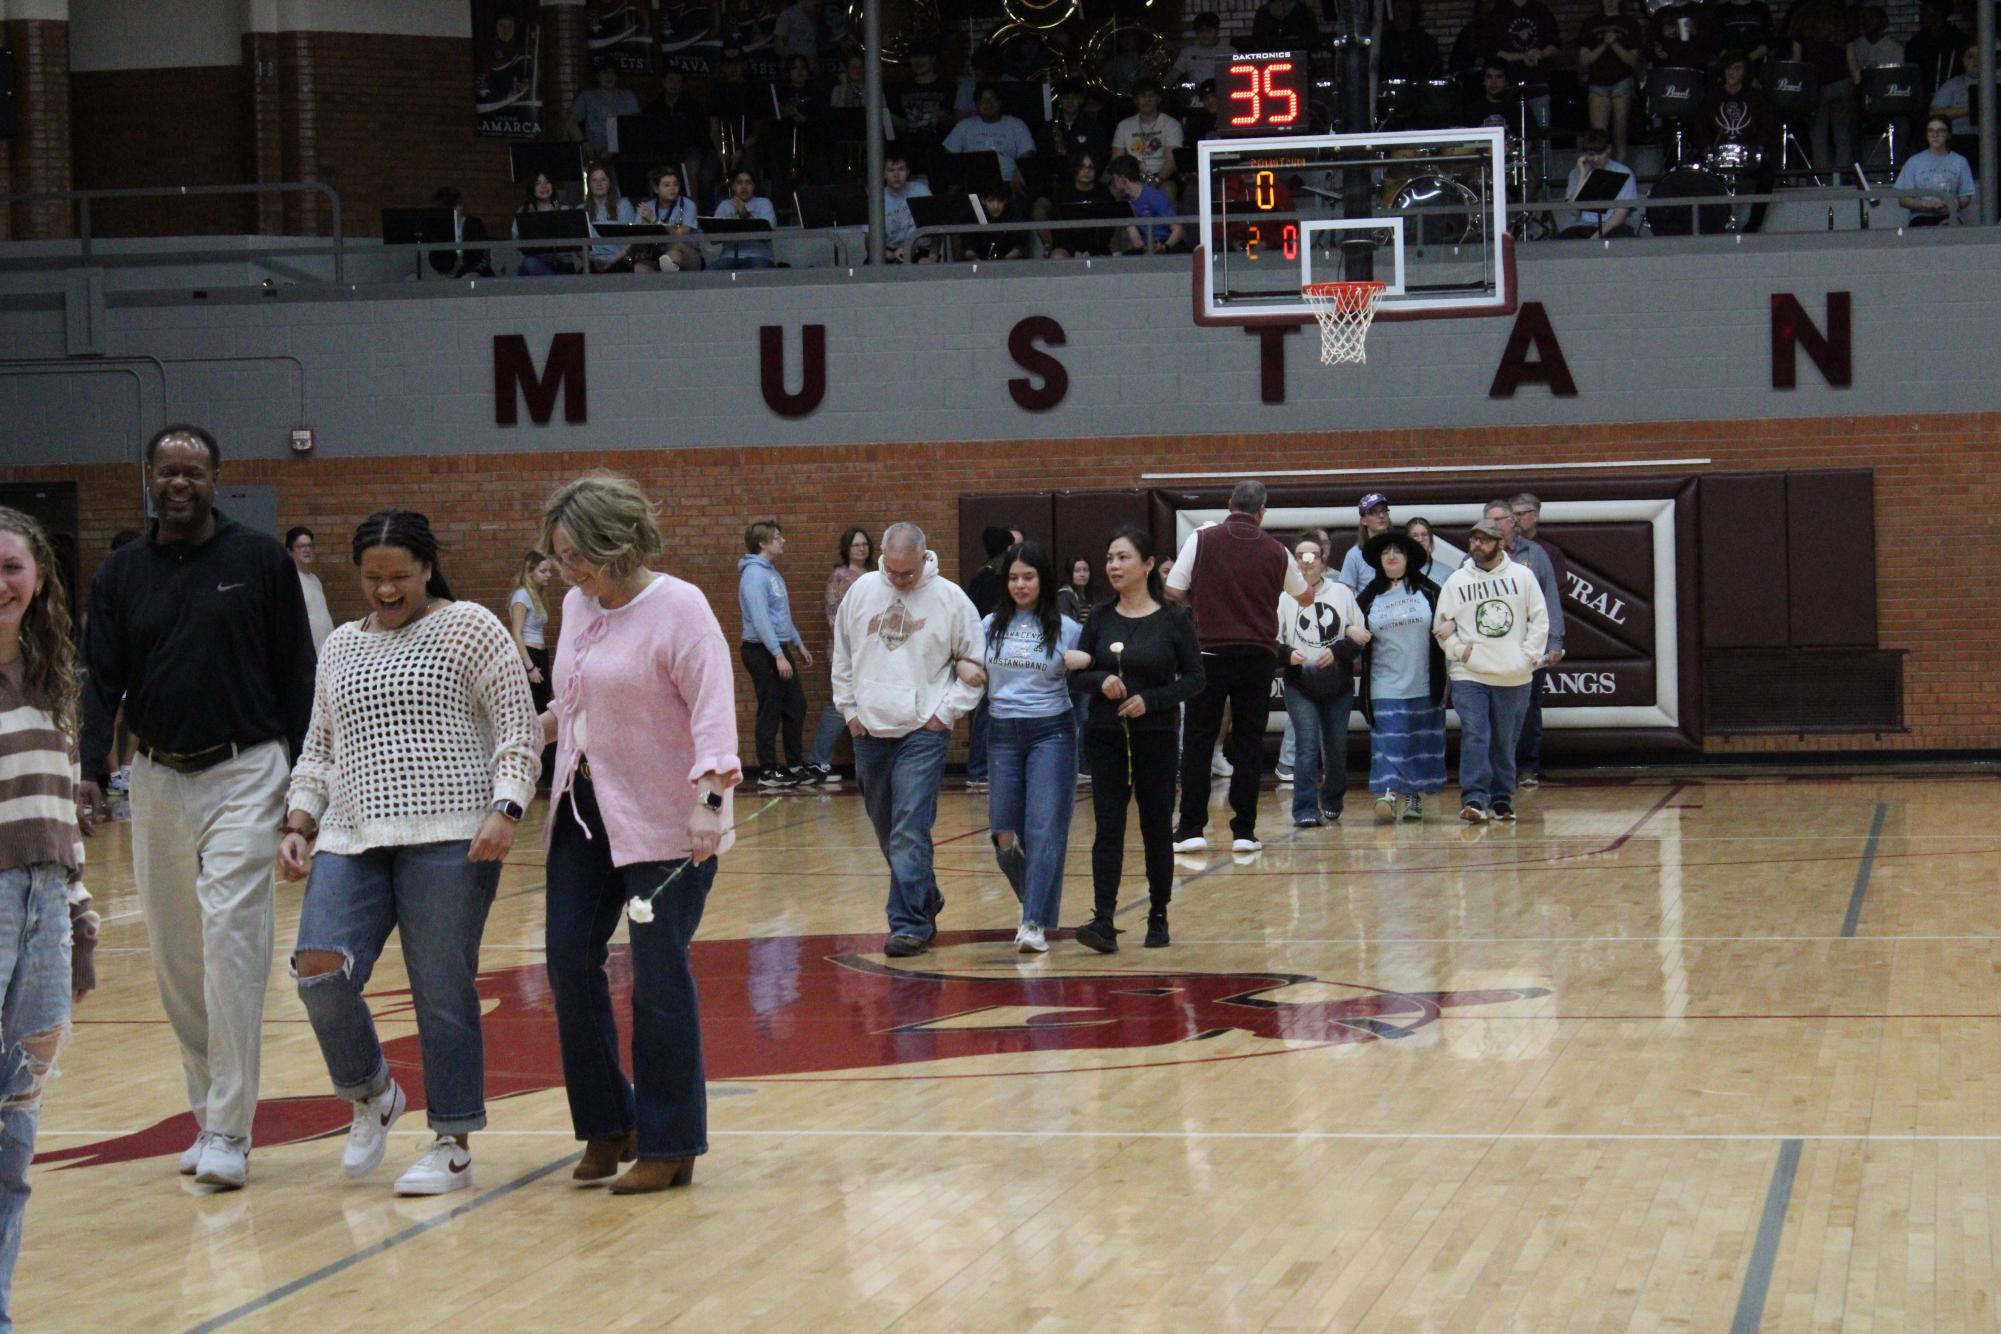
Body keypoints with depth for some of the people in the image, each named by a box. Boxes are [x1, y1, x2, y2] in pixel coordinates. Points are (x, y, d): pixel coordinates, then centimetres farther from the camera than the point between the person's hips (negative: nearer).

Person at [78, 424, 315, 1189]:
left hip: (244, 774, -4)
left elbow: (296, 672, 3)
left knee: (230, 941, -13)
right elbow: (102, 680, 7)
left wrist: (305, 777, -2)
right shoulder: (121, 574, 9)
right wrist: (88, 771, -9)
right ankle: (208, 1116, 19)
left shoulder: (260, 560, 1)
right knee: (174, 959, 7)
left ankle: (229, 1133, -11)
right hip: (157, 782, 4)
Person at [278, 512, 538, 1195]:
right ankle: (371, 1095, 10)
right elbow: (319, 750, 23)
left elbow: (519, 726, -2)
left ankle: (453, 1145, 7)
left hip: (448, 839, -4)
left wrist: (505, 810, -15)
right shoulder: (340, 646, 19)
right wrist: (298, 824, 9)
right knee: (319, 969, -14)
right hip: (352, 841, 4)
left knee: (443, 993, -4)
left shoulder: (468, 627, 3)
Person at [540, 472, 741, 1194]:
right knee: (569, 961, 3)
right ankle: (608, 1125, 19)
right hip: (584, 808, 7)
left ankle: (670, 1146, 7)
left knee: (658, 977, -4)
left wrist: (710, 797, -30)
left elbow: (712, 706, -21)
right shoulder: (577, 605, 9)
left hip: (663, 819, -7)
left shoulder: (678, 608, -14)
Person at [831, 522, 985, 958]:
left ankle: (911, 923, -13)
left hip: (923, 732, -5)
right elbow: (842, 656, 15)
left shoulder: (950, 599, -4)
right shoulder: (861, 591, 5)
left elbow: (976, 666, 1)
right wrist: (849, 709, 10)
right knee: (886, 830, 13)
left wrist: (948, 712, -5)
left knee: (910, 831, -13)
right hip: (869, 730, 5)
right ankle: (925, 901, 31)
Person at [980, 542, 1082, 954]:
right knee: (1005, 836, 2)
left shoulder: (1066, 629, 1)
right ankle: (1035, 903, 27)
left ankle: (1035, 924, -13)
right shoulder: (991, 626, 8)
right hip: (1003, 732, 3)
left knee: (1044, 828, -10)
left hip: (1051, 731, -3)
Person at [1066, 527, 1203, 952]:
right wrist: (1101, 681, -15)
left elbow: (1193, 679, -3)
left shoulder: (1173, 620, -3)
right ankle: (1103, 921, -12)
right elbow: (1077, 673, 6)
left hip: (1156, 737, -2)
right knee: (1108, 828, -6)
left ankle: (1158, 917, 20)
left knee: (1157, 828, 6)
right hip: (1105, 737, 2)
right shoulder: (1100, 619, 4)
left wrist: (1150, 700, -16)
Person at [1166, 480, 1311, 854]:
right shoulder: (1276, 551, 5)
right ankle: (1244, 831, 4)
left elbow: (1173, 592, -4)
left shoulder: (1202, 540, -2)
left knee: (1198, 741, 4)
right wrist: (1301, 572, 42)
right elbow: (1305, 597, 21)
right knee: (1248, 743, 7)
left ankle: (1191, 829, -1)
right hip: (1258, 655, 2)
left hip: (1211, 652, -2)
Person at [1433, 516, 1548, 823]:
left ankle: (1501, 799, 19)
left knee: (1505, 742, 8)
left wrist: (1529, 655, -2)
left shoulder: (1522, 576, 4)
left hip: (1514, 677, 1)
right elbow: (1441, 627, 5)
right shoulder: (1456, 581, 3)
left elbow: (1540, 619, 6)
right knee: (1474, 736, -13)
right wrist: (1461, 651, -8)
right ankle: (1474, 799, -16)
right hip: (1469, 675, -1)